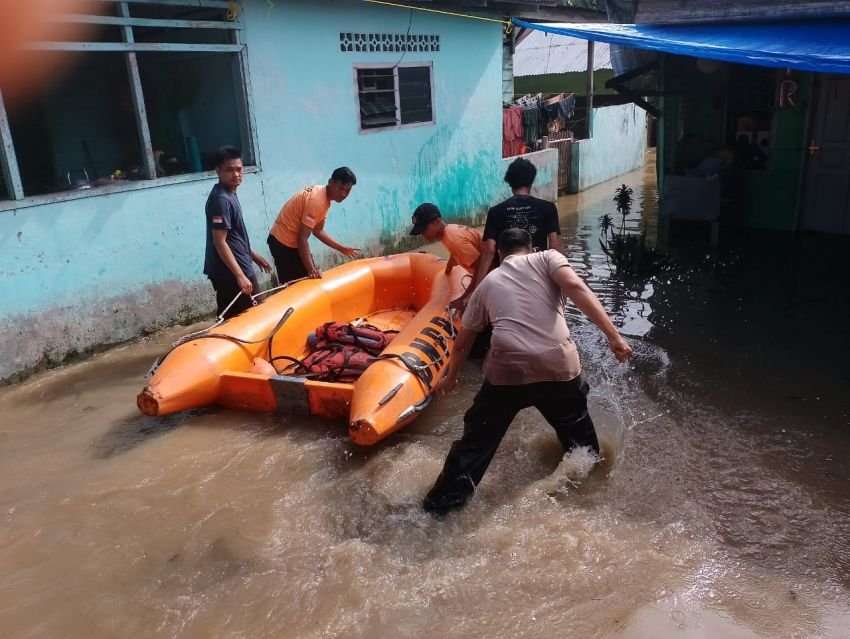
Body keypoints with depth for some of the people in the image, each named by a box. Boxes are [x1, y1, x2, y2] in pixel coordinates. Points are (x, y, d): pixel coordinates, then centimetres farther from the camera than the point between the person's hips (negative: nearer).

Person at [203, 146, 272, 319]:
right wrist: (240, 276, -25)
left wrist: (252, 255, 25)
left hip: (232, 272, 10)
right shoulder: (220, 199, -19)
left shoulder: (230, 194, 12)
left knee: (230, 319, 14)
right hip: (230, 273, -10)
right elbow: (220, 242, -22)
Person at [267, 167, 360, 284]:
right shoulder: (317, 201, -26)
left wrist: (342, 249, 10)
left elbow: (318, 231, 12)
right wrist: (311, 270, -29)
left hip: (291, 240, 10)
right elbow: (302, 238, -27)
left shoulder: (324, 197, 3)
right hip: (284, 243, -10)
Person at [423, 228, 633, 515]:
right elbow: (576, 288, -7)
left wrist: (450, 377, 46)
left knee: (477, 440, 16)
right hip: (559, 365, 0)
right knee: (579, 436, 27)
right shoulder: (547, 258, 15)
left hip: (507, 370, 1)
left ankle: (441, 504, 20)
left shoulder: (487, 283, 22)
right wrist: (614, 336, -9)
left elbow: (463, 342, 30)